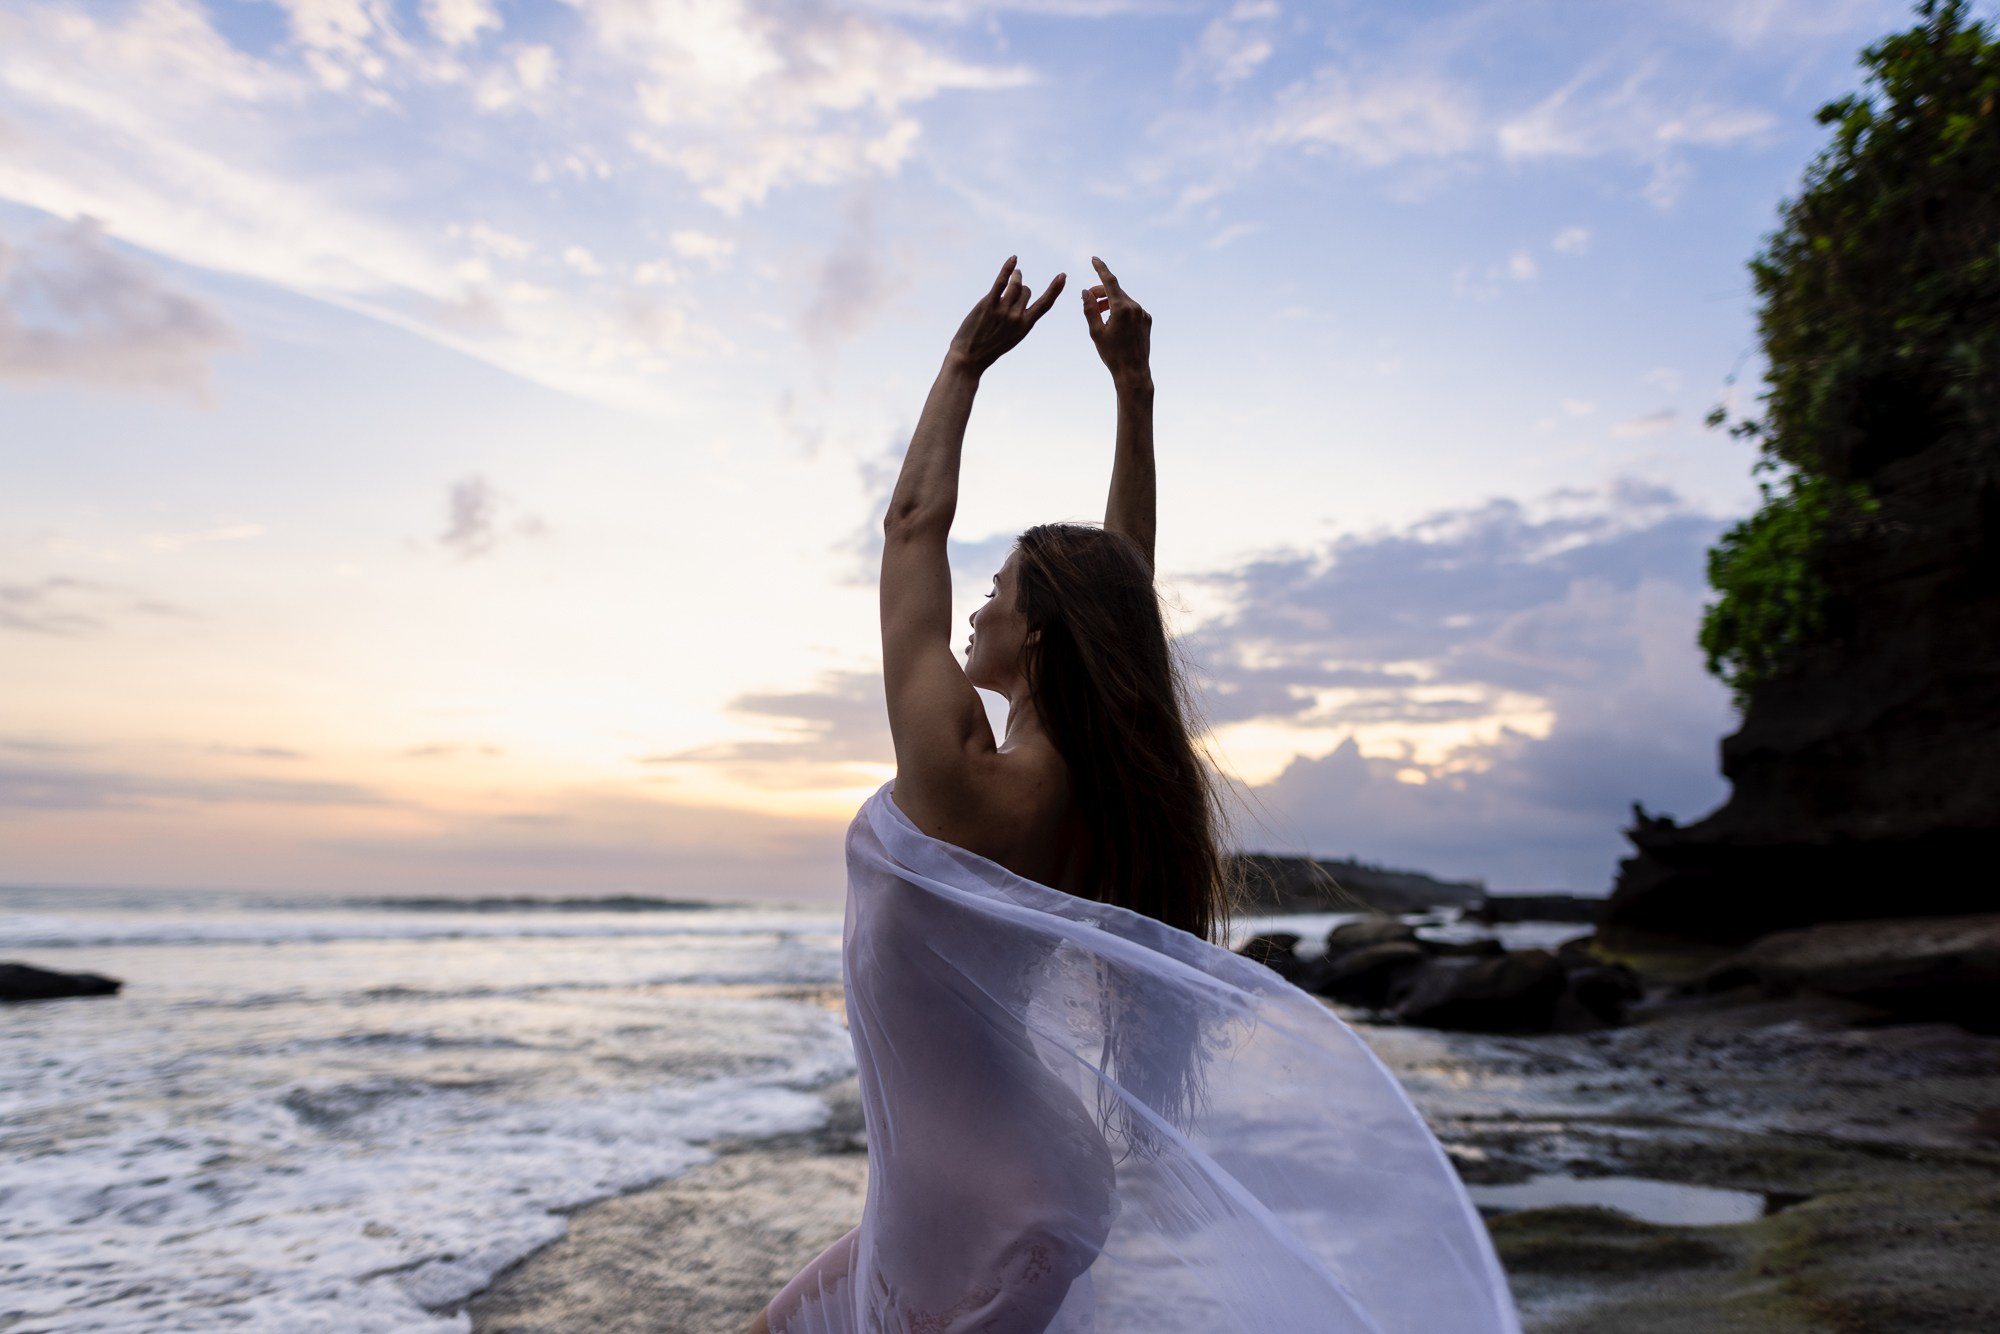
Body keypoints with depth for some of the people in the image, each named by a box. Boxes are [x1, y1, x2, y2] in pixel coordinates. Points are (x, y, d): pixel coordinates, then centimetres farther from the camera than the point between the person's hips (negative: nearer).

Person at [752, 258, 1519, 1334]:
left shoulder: (958, 773, -25)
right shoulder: (1114, 776, -7)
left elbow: (914, 522, -14)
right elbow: (1126, 573, 4)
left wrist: (966, 360, -3)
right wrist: (1132, 384, 7)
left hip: (964, 1210, -8)